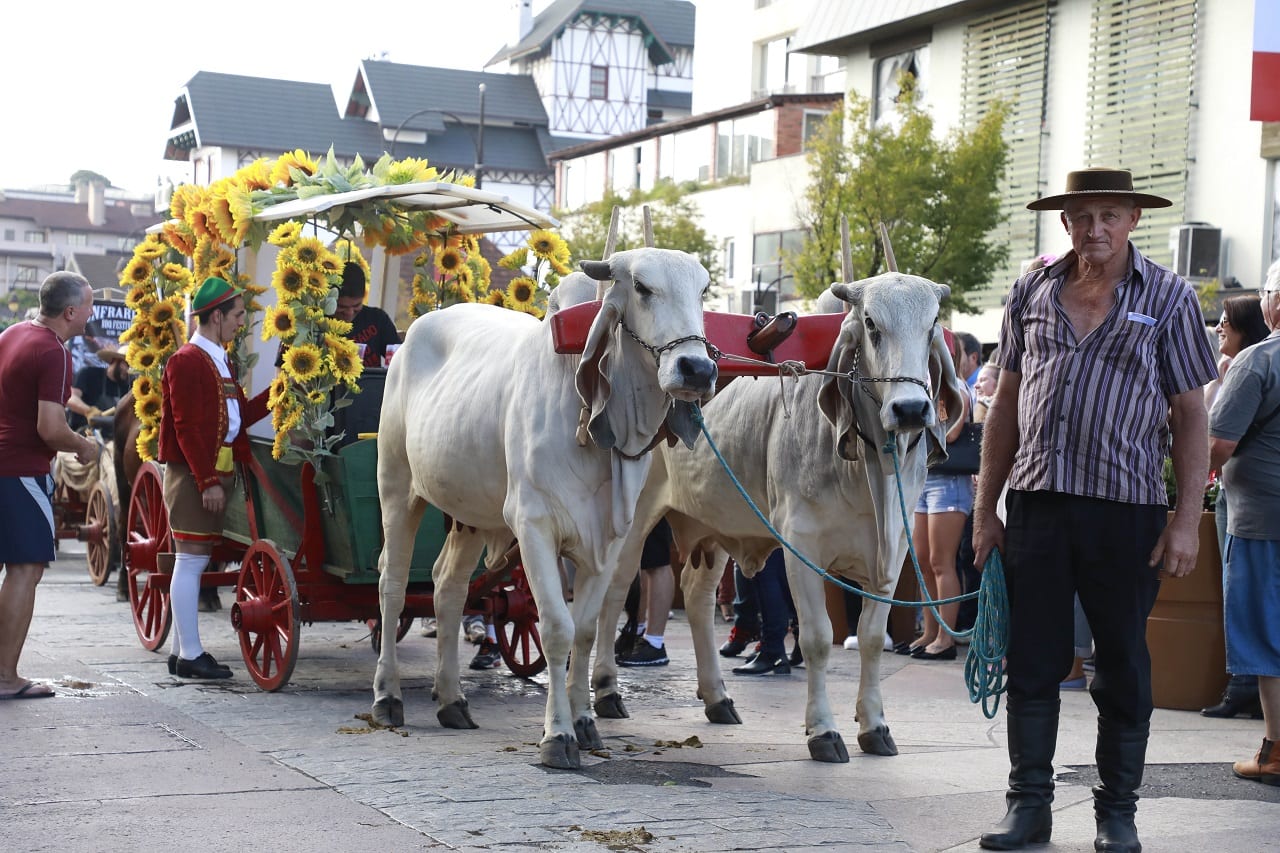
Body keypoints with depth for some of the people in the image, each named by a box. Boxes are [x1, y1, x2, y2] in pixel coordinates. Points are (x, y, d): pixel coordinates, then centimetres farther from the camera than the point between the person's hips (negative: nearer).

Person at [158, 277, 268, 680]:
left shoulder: (220, 360, 19)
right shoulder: (187, 360, -12)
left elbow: (240, 415, 16)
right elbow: (187, 427, -18)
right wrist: (207, 481, -21)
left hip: (216, 471, 10)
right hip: (193, 473, -10)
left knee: (194, 561, 12)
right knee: (192, 559, -7)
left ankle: (182, 650, 17)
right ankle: (190, 655, -4)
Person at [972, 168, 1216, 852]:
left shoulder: (1168, 297, 2)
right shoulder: (1032, 293, 10)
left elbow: (1191, 418, 1)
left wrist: (1187, 520, -8)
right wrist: (985, 508, 11)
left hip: (1126, 508, -2)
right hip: (1037, 503, 3)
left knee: (1123, 667, 5)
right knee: (1032, 661, 5)